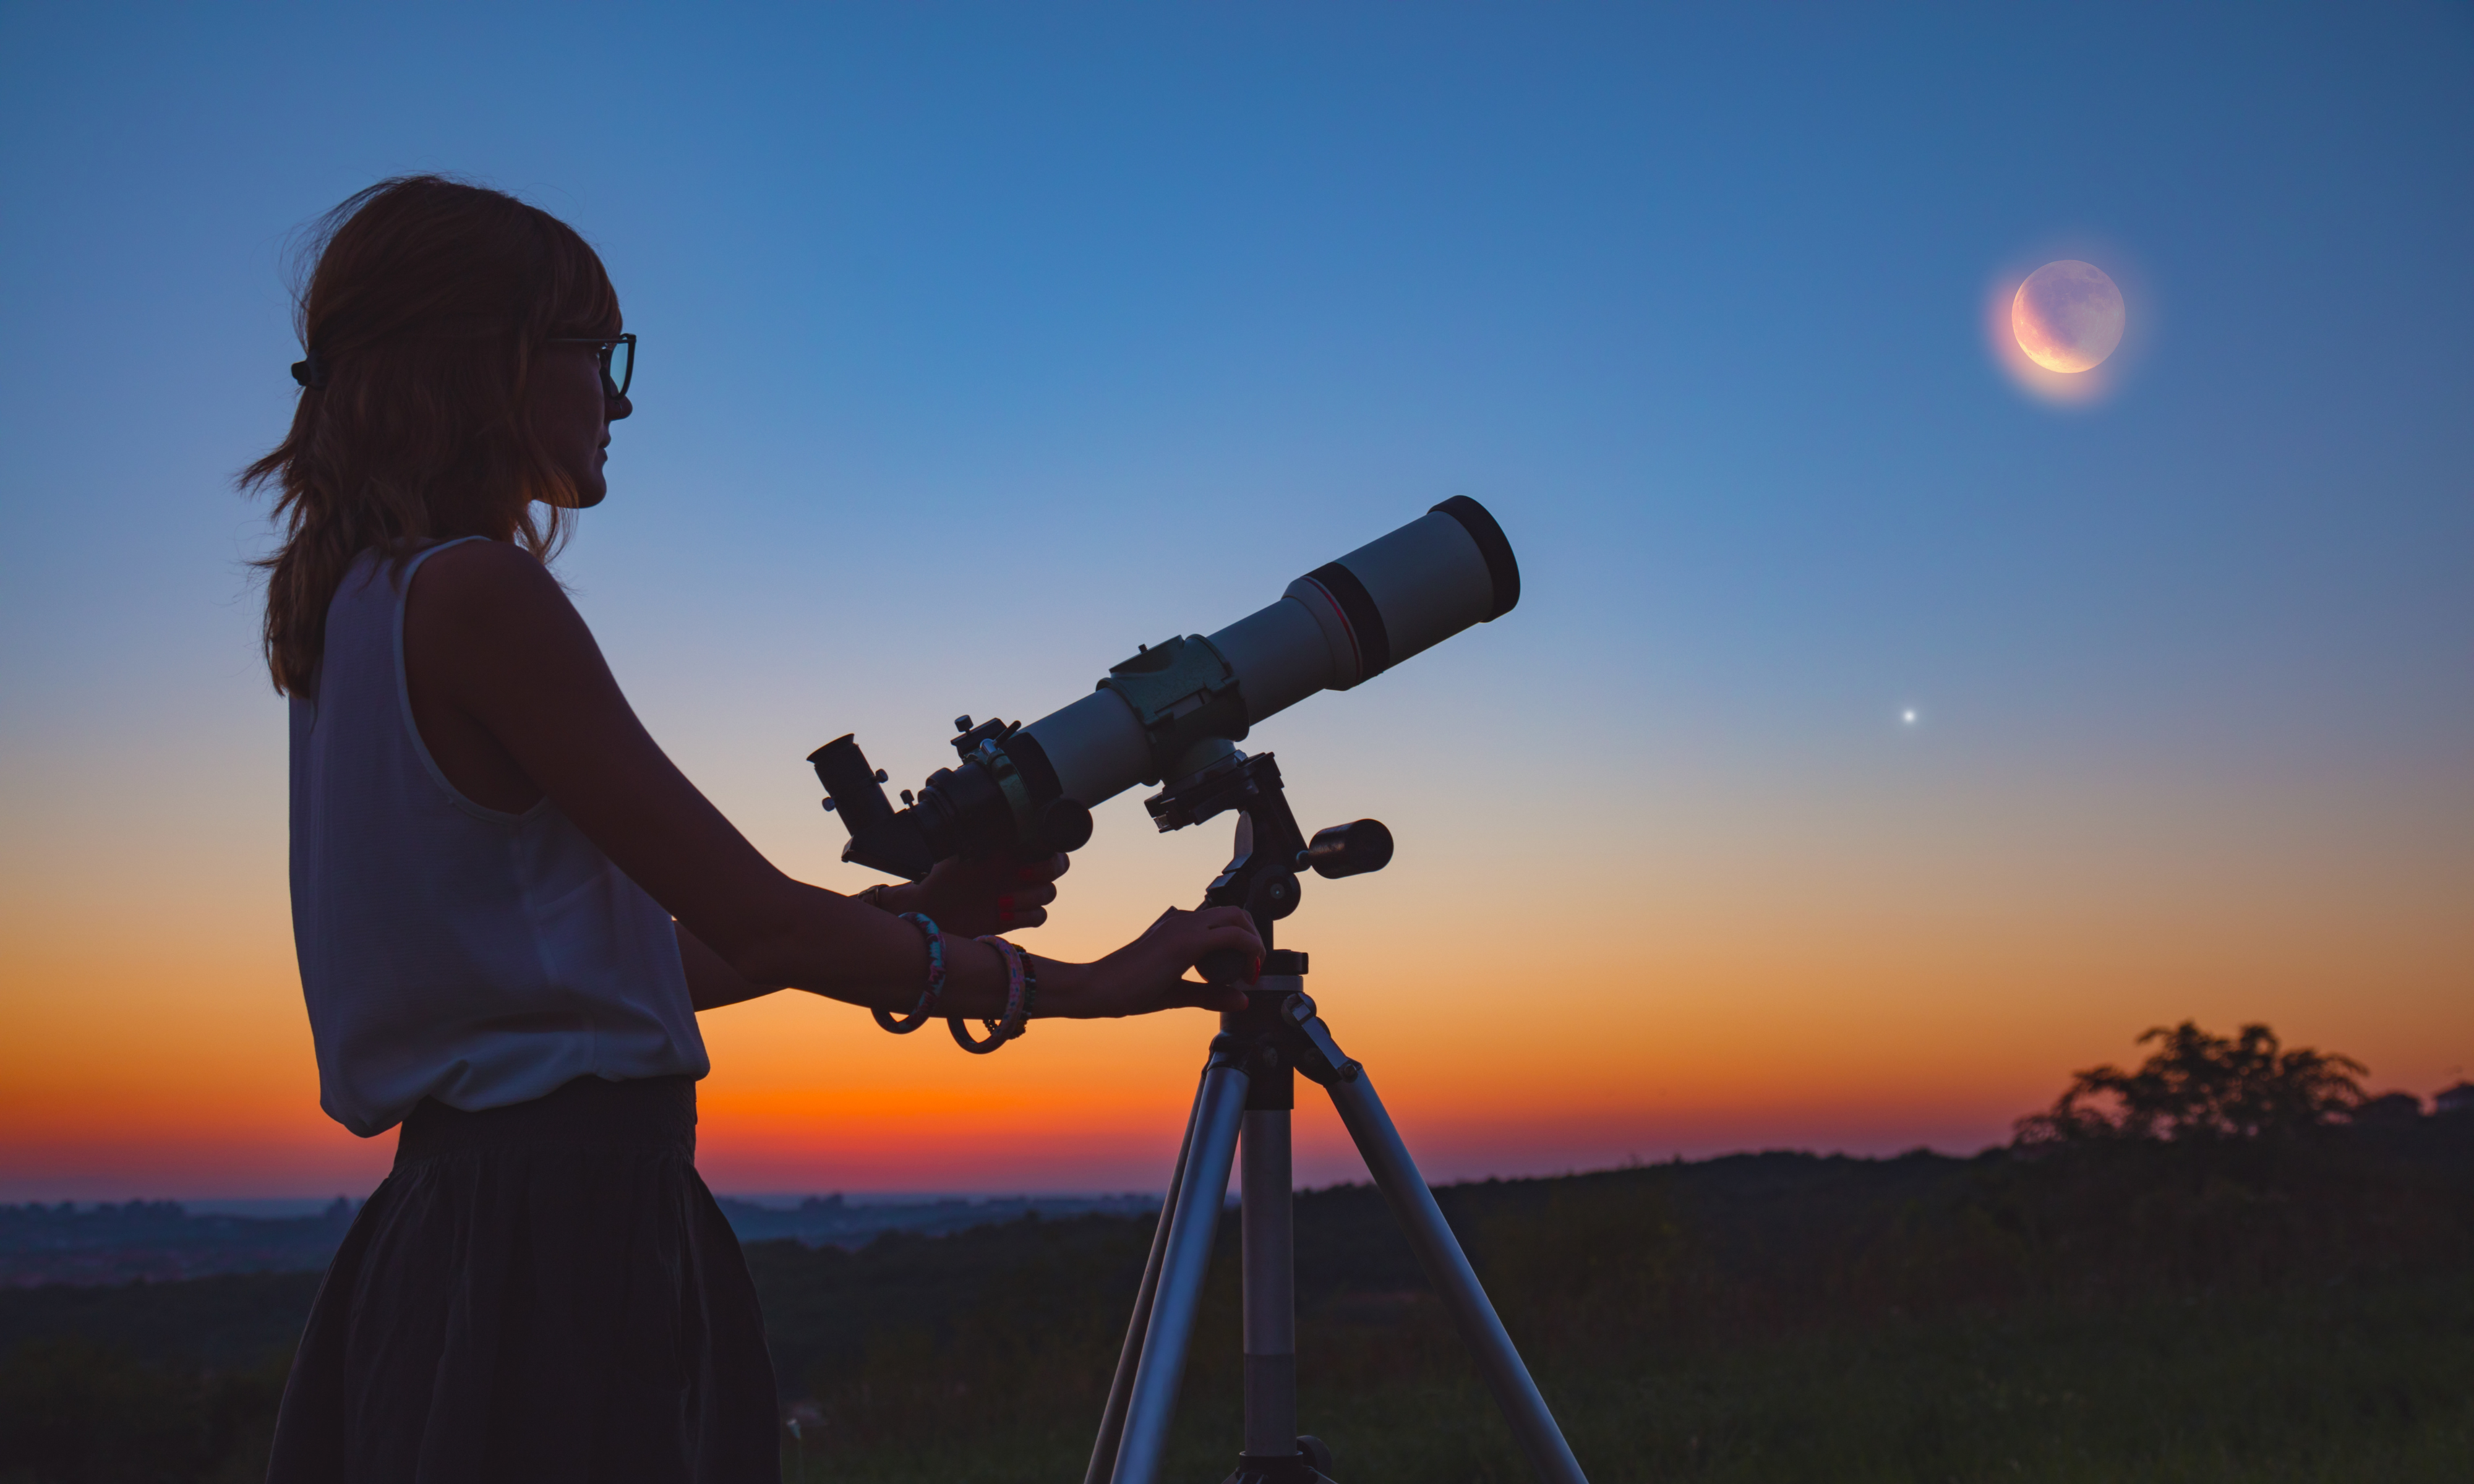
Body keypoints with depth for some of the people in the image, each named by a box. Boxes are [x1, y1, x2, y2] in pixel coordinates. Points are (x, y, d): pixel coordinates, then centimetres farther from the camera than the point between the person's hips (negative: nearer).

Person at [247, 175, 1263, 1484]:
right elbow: (753, 924, -15)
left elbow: (617, 954, 17)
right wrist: (1078, 983, -6)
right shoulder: (474, 595, -14)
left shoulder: (354, 605, 15)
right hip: (564, 1226, -9)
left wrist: (914, 908, 17)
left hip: (447, 1219, 9)